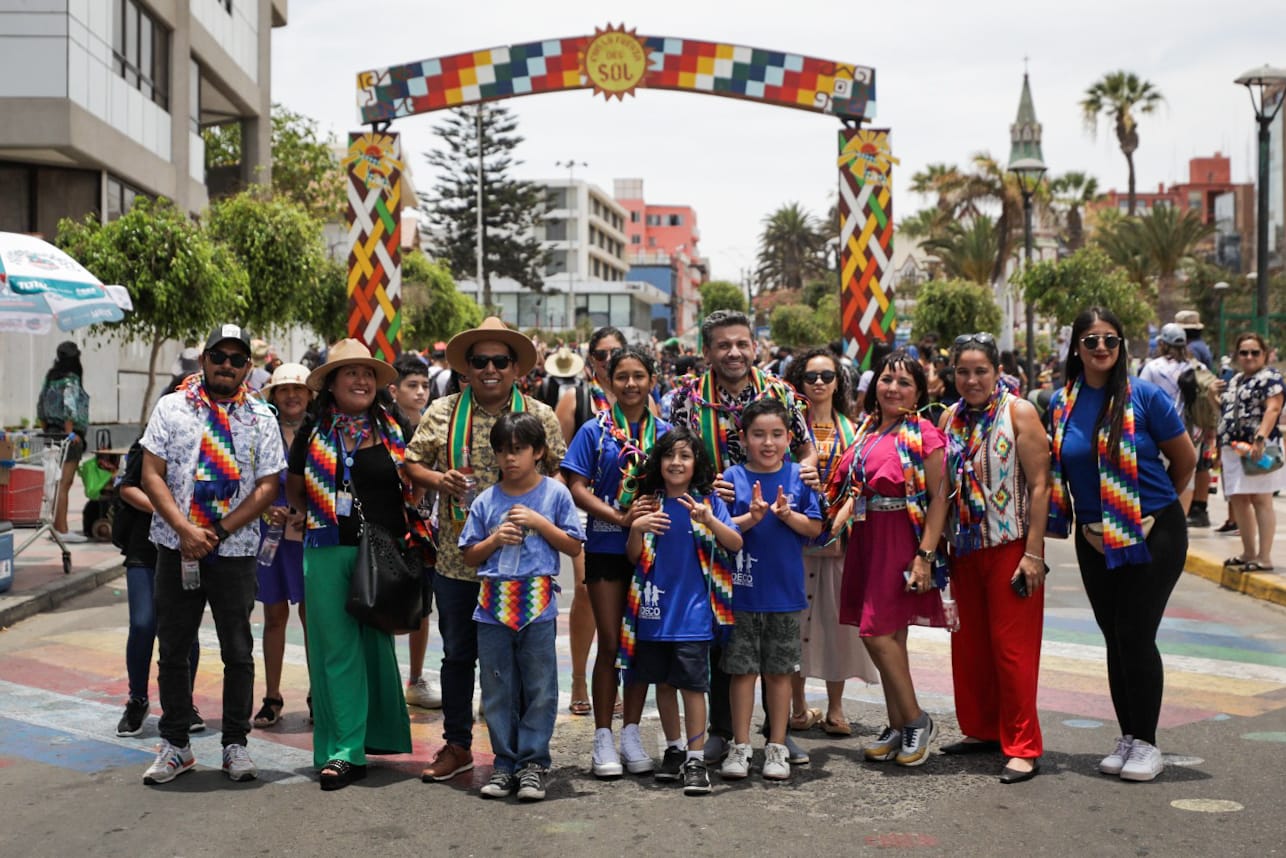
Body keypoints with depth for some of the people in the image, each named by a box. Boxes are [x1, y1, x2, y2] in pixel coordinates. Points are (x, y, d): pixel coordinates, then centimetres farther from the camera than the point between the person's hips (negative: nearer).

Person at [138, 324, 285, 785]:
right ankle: (175, 745, 18)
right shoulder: (171, 408, 5)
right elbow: (151, 475, -1)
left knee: (238, 652, 4)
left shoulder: (261, 418, 5)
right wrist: (185, 530, -14)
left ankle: (235, 744, 16)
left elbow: (267, 487, -1)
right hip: (176, 550, 0)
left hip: (235, 552, 0)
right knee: (173, 649, 6)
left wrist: (217, 532, -11)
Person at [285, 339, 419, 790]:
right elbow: (294, 489, 16)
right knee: (336, 650, -2)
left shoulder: (392, 431, 5)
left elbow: (411, 486, 13)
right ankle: (344, 751, 0)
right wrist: (323, 517, 7)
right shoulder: (314, 432, 5)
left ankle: (375, 737, 19)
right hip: (327, 552, 0)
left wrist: (405, 534, 4)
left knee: (376, 644, 8)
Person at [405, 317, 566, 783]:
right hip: (457, 558, 1)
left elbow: (560, 475, 6)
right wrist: (438, 480, -11)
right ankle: (456, 745, 23)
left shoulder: (540, 416, 3)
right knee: (458, 654, 10)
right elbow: (412, 463, 9)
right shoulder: (442, 413, 4)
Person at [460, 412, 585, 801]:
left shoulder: (555, 493, 3)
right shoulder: (486, 501, 8)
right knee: (498, 691, 6)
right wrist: (494, 539, -5)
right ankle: (505, 764, 15)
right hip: (493, 607, 3)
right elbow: (469, 556, 12)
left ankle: (533, 763, 9)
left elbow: (573, 546, 2)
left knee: (539, 689, 1)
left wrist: (539, 522, -8)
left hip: (538, 607, -2)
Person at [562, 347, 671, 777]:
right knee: (610, 643, 0)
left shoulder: (664, 432, 6)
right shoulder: (596, 430, -1)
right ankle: (603, 738, 8)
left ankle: (631, 734, 18)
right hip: (606, 548, -2)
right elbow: (577, 487, -6)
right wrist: (621, 517, -18)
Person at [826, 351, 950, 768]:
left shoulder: (922, 434, -9)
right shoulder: (866, 430, 12)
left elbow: (939, 498, -13)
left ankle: (915, 720, 4)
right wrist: (832, 527, 4)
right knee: (888, 637, 10)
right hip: (866, 537, 7)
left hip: (901, 541, -7)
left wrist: (925, 555, -19)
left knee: (878, 632, -11)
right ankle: (898, 728, 18)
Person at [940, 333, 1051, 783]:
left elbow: (1039, 485, -12)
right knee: (969, 645, 12)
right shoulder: (951, 418, 8)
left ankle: (1023, 747, 1)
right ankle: (983, 730, 26)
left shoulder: (1018, 412, -7)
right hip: (965, 548, 6)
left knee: (1013, 645, -5)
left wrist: (1033, 553, -17)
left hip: (1011, 545, -6)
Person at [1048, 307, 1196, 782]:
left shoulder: (1144, 396, -10)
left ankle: (1146, 743, 7)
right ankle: (1127, 737, 21)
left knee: (1135, 636, -6)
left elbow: (1186, 458, -1)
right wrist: (1083, 523, 11)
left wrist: (1154, 508, 6)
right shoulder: (1062, 403, 2)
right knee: (1115, 639, 10)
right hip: (1095, 541, 4)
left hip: (1151, 534, -4)